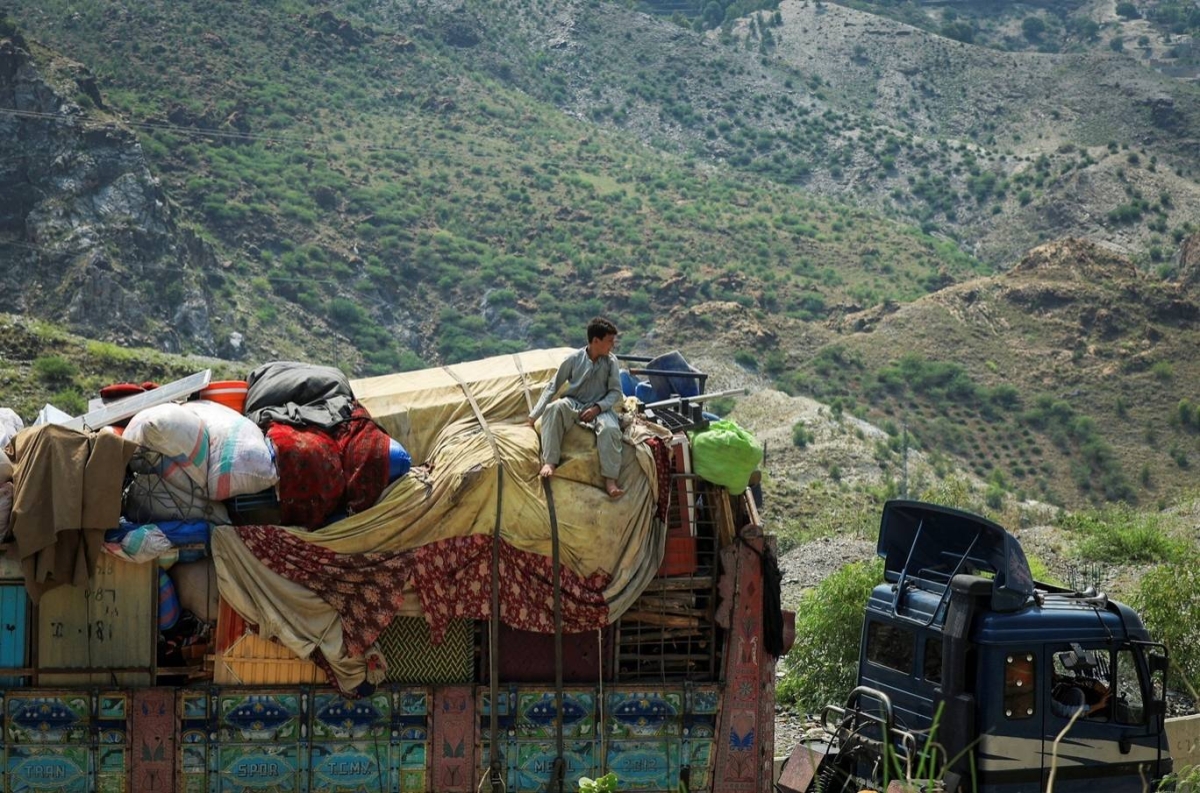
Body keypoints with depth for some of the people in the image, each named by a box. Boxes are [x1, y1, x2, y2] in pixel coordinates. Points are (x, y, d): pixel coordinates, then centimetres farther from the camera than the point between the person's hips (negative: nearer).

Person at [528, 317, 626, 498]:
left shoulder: (611, 361, -3)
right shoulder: (574, 359, -6)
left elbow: (615, 391, 1)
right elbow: (553, 386, 0)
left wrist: (597, 408, -18)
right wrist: (535, 414, -2)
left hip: (599, 408, 0)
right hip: (573, 404, 0)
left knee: (610, 429, -35)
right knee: (553, 408, -35)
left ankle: (610, 480, -30)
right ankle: (549, 462, -32)